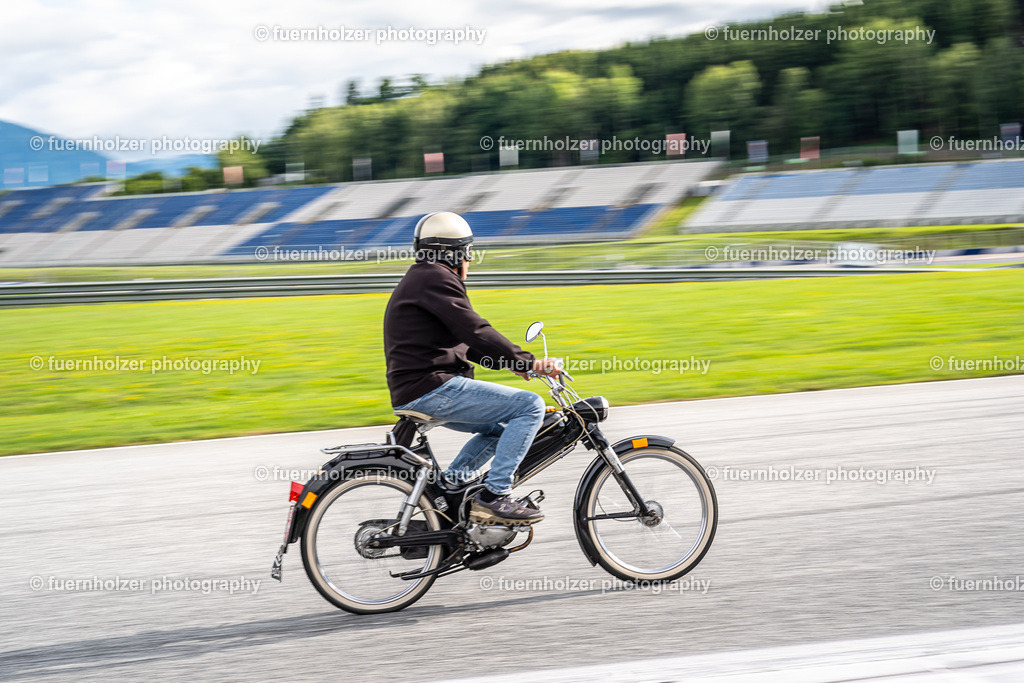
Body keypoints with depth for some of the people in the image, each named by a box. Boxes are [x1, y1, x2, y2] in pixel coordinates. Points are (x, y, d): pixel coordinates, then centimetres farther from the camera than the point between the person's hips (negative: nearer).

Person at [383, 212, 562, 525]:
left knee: (501, 426, 25)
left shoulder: (420, 279, 24)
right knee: (530, 406, -13)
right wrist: (527, 361, -18)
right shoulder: (435, 278, -10)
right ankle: (494, 496, -17)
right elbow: (475, 331, -19)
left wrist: (511, 362, 20)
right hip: (433, 388, -11)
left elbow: (462, 341, 27)